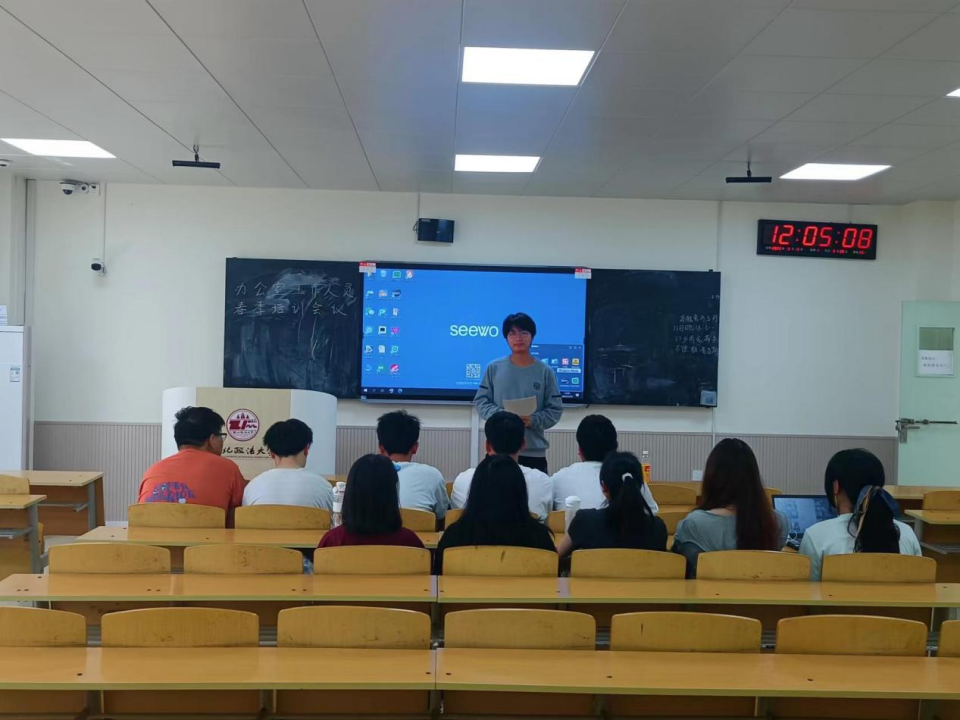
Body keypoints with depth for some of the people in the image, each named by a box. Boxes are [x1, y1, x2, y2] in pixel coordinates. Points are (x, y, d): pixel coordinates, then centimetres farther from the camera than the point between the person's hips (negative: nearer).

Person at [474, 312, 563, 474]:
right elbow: (481, 401, 5)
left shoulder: (545, 372, 1)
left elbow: (555, 410, 2)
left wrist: (533, 420, -16)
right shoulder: (494, 368, 3)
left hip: (534, 452, 0)